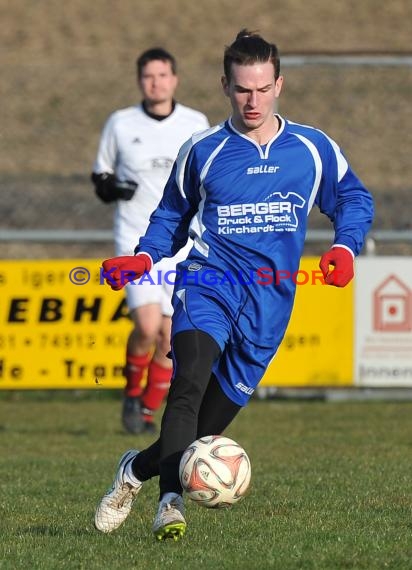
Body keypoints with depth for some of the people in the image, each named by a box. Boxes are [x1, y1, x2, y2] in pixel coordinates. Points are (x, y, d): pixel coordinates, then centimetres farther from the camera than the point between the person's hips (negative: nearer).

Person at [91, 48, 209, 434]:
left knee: (170, 336, 1)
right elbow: (100, 175, 11)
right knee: (147, 326, -18)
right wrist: (111, 188, -11)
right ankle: (132, 391, 9)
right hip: (136, 240, -2)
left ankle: (149, 409, 19)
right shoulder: (120, 124, 1)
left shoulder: (196, 124, 3)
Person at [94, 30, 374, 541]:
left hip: (269, 302, 2)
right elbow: (172, 218, 19)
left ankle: (137, 469, 29)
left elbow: (354, 199, 17)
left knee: (211, 421, 3)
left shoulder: (313, 149, 8)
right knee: (191, 381, -29)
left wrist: (345, 248, -4)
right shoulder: (202, 151, 8)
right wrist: (142, 259, 0)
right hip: (208, 282, -2)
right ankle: (171, 503, -34)